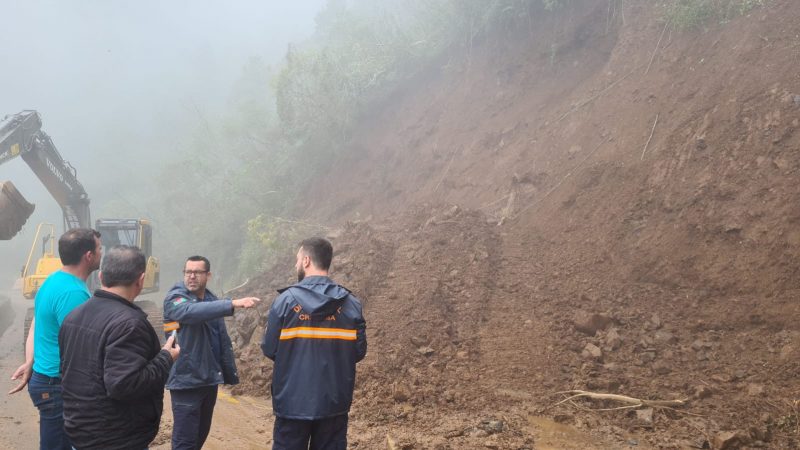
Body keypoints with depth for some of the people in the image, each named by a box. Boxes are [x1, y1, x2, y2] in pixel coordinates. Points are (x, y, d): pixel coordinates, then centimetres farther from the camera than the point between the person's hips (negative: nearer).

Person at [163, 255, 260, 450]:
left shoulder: (212, 301, 12)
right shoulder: (175, 298, -9)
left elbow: (223, 341, 16)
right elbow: (191, 311, -33)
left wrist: (231, 374, 10)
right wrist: (233, 303, -42)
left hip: (210, 379, 7)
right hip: (186, 380, -7)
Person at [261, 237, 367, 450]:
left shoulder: (286, 300, -9)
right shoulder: (351, 303, -2)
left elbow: (269, 350, -7)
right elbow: (359, 351, 1)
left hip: (293, 401, -2)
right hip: (335, 402, 2)